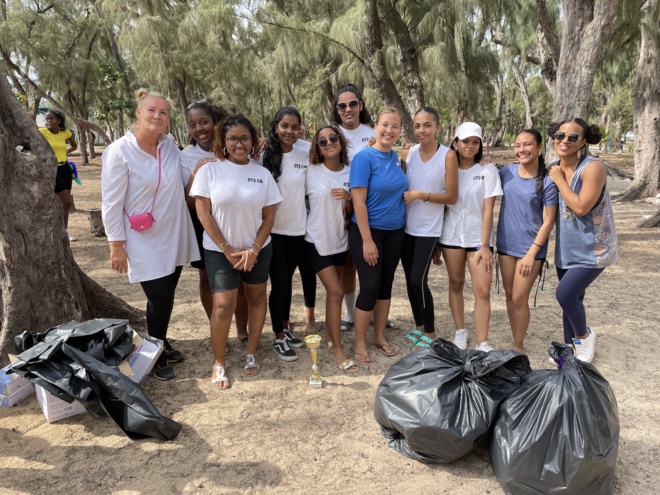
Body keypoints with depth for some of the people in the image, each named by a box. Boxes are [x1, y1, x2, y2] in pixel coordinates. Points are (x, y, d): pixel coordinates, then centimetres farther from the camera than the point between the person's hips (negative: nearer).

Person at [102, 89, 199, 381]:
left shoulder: (170, 146, 2)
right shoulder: (120, 151, -13)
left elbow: (185, 182, 12)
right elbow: (112, 203, -13)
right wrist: (116, 245, -13)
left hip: (174, 237, 5)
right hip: (145, 242, -5)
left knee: (167, 298, 17)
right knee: (158, 300, 1)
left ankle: (161, 345, 39)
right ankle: (157, 357, 25)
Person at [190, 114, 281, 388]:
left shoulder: (262, 173, 0)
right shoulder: (209, 170, -7)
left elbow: (269, 216, 1)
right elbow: (203, 213, -9)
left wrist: (254, 250, -10)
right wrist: (227, 250, -11)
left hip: (257, 248, 3)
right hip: (219, 250, -3)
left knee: (257, 297, 9)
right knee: (223, 304, -8)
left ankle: (251, 353, 27)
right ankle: (218, 364, 9)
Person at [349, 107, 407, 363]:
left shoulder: (396, 157, 5)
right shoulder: (364, 157, -14)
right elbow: (358, 201, -18)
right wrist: (367, 240, -19)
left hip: (394, 232, 6)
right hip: (367, 231, -6)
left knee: (386, 285, 13)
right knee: (370, 287, -4)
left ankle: (379, 336, 29)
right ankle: (359, 343, 14)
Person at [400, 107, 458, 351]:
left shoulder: (448, 156, -9)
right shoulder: (408, 153, 2)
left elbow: (452, 197, -9)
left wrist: (421, 195, -17)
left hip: (428, 229, -4)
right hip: (406, 226, 4)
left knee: (419, 281, -7)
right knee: (410, 280, 11)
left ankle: (430, 333, 15)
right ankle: (419, 327, 31)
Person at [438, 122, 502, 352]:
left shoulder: (488, 170, -3)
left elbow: (488, 210, -7)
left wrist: (484, 245, -12)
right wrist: (435, 239, 5)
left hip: (478, 237, -1)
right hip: (451, 236, 2)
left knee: (483, 291, -6)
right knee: (456, 284, 10)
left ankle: (482, 343, 0)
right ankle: (460, 332, 25)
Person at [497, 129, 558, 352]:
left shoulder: (547, 181, -12)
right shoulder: (506, 172, 0)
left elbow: (548, 221, -11)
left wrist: (532, 253, -14)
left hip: (530, 247, -4)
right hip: (506, 243, 5)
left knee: (519, 298, -2)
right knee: (509, 295, 12)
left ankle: (519, 347, 17)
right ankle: (515, 342, 27)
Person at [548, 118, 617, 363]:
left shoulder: (593, 167, -18)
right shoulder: (553, 168, 2)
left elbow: (581, 207, -26)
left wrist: (559, 180, -18)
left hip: (593, 248, -6)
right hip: (567, 247, 6)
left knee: (565, 294, -14)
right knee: (571, 299, 15)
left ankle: (584, 335, 15)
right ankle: (571, 347, 32)